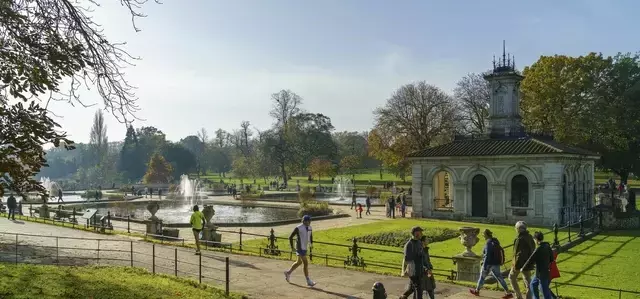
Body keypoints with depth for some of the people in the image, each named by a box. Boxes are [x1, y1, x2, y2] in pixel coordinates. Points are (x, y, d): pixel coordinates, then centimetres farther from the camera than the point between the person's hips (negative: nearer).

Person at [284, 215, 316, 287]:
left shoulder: (309, 227, 4)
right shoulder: (298, 228, -17)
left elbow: (311, 235, 24)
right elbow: (290, 237, -10)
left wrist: (311, 243, 10)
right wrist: (292, 247, -11)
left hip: (305, 248, 9)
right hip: (300, 248, -9)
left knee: (299, 262, 20)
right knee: (305, 263, -10)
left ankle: (288, 272, 39)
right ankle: (308, 281, -5)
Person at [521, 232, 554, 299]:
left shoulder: (538, 249, -23)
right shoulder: (548, 246, 1)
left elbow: (530, 260, -17)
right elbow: (551, 259, 13)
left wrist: (523, 268, -4)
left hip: (542, 274, -9)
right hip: (546, 270, 9)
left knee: (545, 291, -1)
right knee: (533, 284, 25)